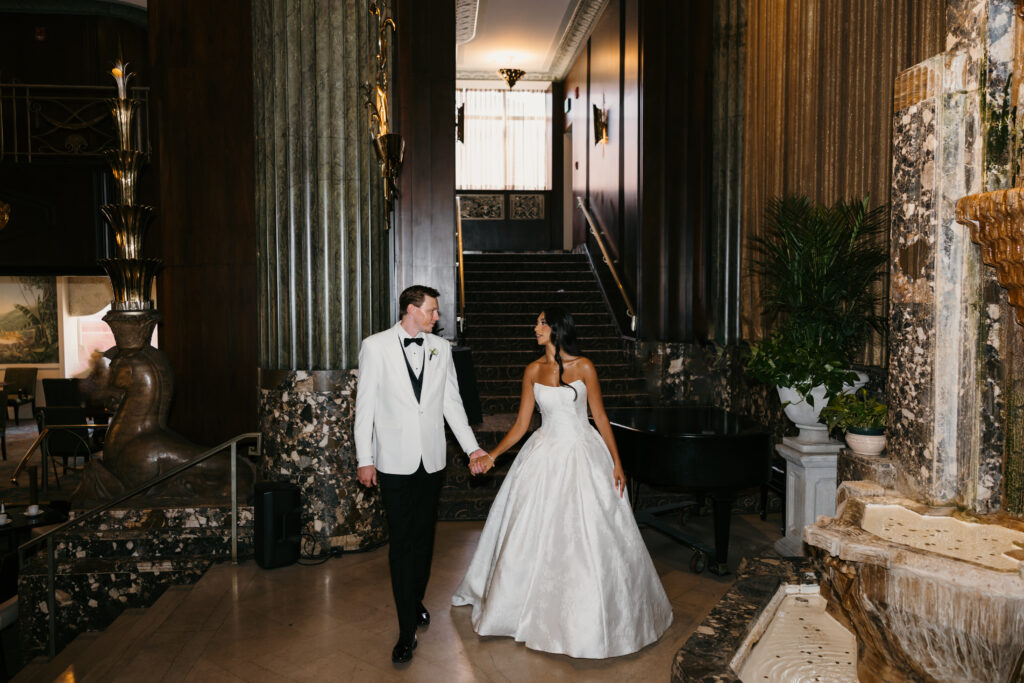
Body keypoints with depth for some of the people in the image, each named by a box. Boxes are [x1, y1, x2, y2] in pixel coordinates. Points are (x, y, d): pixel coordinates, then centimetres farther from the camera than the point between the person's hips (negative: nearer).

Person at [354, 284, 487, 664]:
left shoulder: (440, 348, 5)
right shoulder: (375, 346, -5)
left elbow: (451, 402, 7)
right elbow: (365, 405, -4)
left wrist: (472, 447, 2)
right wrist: (365, 459, -5)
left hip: (432, 460, 4)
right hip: (395, 462, -3)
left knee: (424, 537, 15)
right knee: (402, 544, 0)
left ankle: (416, 600, 38)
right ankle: (408, 631, 10)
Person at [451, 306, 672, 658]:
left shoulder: (583, 367, -7)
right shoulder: (533, 370, 2)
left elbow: (600, 416, -3)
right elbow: (521, 423, 2)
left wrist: (616, 463, -6)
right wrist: (491, 455, -8)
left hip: (582, 456, -3)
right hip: (544, 455, 3)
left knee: (588, 538, 0)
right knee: (532, 534, 10)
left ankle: (591, 620, 20)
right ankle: (534, 608, 34)